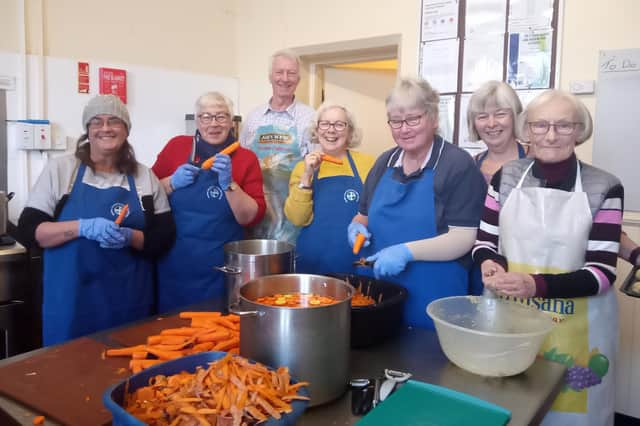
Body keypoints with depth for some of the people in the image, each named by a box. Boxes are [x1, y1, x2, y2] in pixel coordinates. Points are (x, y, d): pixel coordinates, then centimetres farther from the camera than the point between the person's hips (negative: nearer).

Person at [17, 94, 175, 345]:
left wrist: (130, 237, -16)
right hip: (71, 297, -1)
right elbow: (28, 229, -3)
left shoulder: (144, 176, 4)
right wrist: (82, 227, -19)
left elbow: (165, 237, 3)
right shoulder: (60, 169, 0)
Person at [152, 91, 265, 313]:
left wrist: (229, 184, -18)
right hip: (175, 263, 1)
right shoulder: (177, 146, 1)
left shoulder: (246, 158, -1)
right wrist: (172, 183, -10)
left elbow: (253, 217, -5)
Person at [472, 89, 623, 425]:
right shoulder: (506, 177, 0)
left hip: (574, 330, -2)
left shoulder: (604, 188, -7)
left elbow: (601, 272, -11)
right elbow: (484, 243, 5)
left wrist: (536, 284, -26)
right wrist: (489, 265, -18)